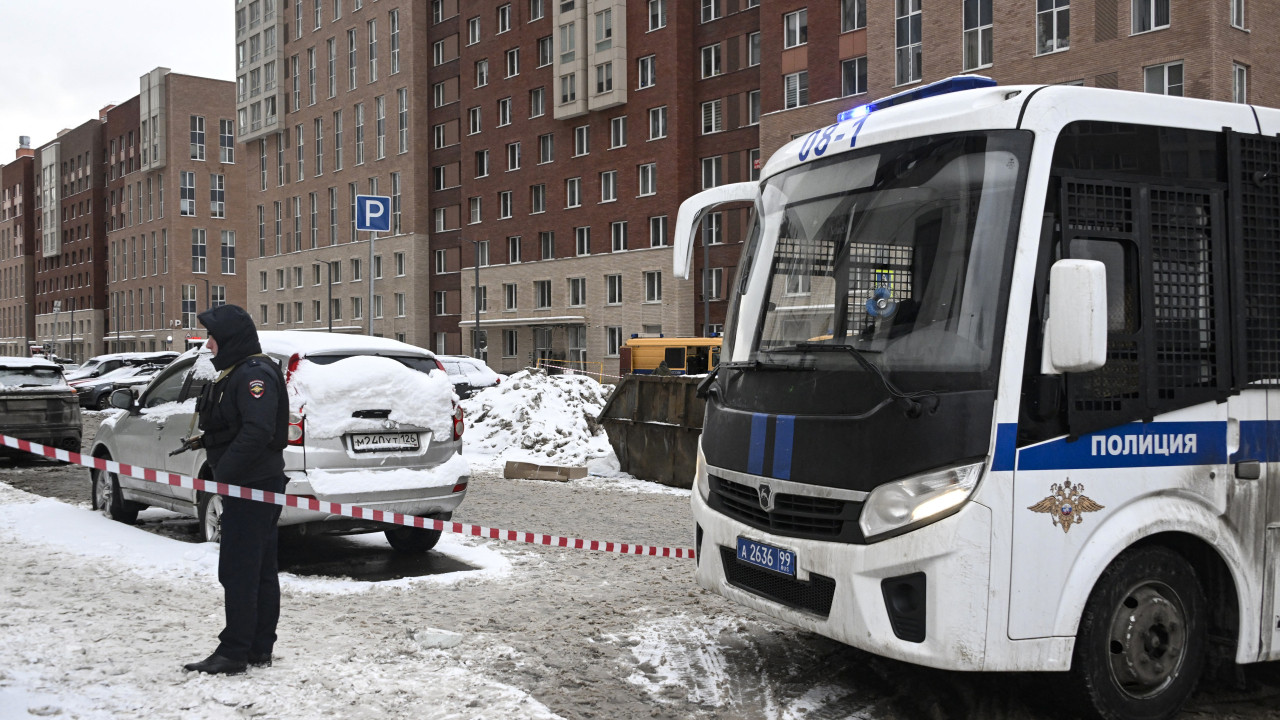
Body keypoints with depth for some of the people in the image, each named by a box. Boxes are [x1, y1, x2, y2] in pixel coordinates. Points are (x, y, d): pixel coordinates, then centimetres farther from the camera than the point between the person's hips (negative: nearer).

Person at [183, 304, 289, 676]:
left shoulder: (255, 374, -16)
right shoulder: (235, 373, 18)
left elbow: (257, 433, -27)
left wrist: (223, 473, -24)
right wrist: (221, 472, 11)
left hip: (253, 487, -11)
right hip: (248, 485, 11)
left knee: (239, 571, -7)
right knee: (260, 570, 13)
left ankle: (234, 652, -1)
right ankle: (259, 649, 20)